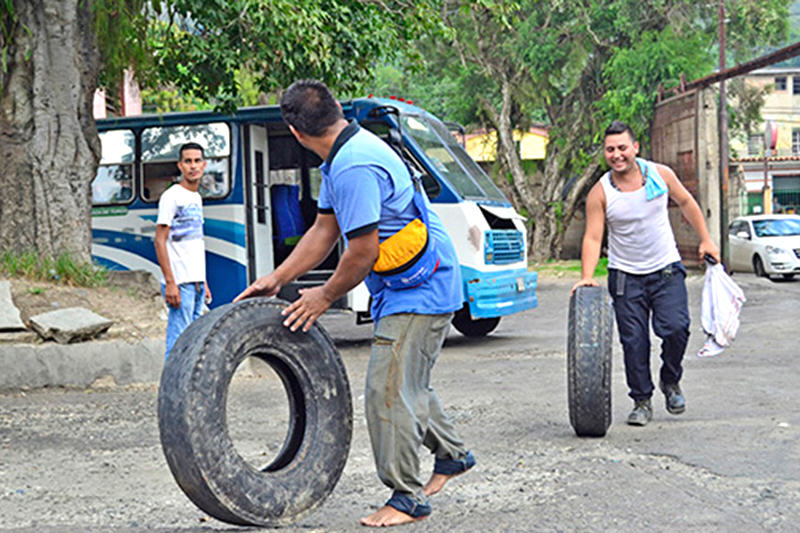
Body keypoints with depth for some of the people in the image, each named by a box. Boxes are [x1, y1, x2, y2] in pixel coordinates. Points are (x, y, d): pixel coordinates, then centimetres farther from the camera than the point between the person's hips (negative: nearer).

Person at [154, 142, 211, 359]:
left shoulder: (196, 198, 18)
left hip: (196, 283, 8)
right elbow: (160, 241, -12)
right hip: (180, 283, -8)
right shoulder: (171, 197, -7)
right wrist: (170, 283, -19)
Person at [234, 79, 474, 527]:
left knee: (389, 391, -8)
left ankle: (407, 497, 2)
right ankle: (452, 454, 41)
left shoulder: (355, 167, -27)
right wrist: (277, 279, 8)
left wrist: (324, 297, -9)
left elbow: (363, 252, -24)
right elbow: (324, 231, 12)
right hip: (404, 289, 11)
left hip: (419, 292, -11)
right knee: (407, 383, 22)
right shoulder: (342, 157, 8)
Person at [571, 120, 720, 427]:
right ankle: (641, 402, 12)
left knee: (675, 328, -15)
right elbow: (593, 237, -11)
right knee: (634, 341, -2)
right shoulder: (600, 193, -9)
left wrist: (705, 240, 12)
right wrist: (587, 277, -24)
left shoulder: (660, 174, -5)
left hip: (666, 270, 0)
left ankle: (670, 381, 12)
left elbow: (686, 203, 11)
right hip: (626, 276, 0)